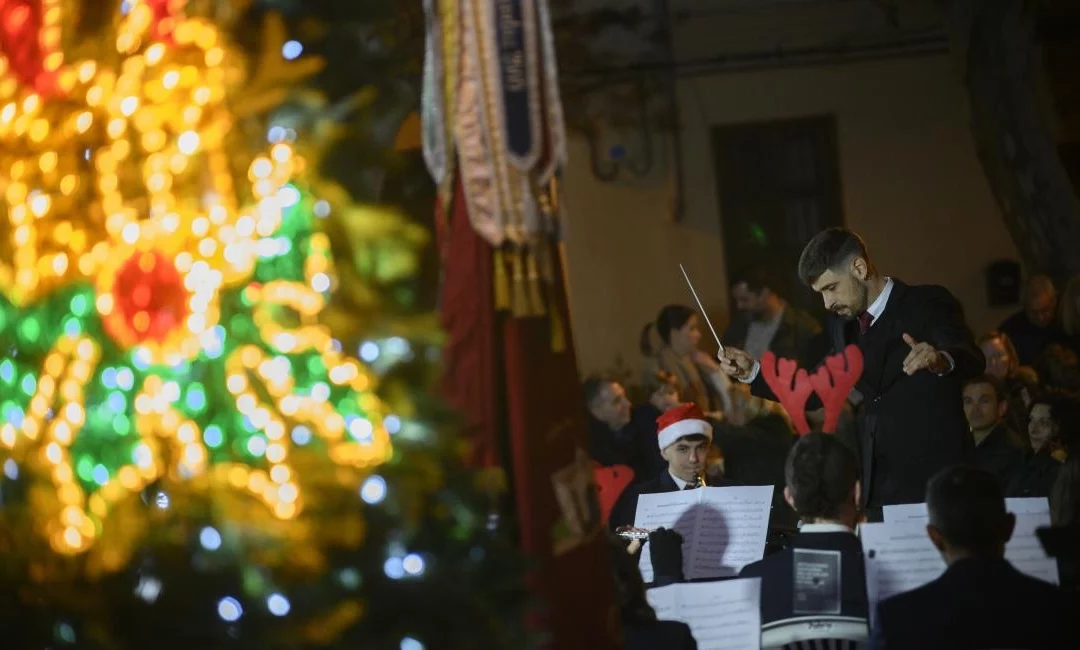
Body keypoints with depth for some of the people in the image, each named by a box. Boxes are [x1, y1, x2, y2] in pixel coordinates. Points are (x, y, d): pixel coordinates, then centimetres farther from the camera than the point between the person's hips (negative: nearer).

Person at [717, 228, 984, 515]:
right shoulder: (841, 325, 12)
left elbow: (971, 359, -23)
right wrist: (752, 371, 7)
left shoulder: (928, 304, -6)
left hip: (933, 480, -5)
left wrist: (941, 360, -46)